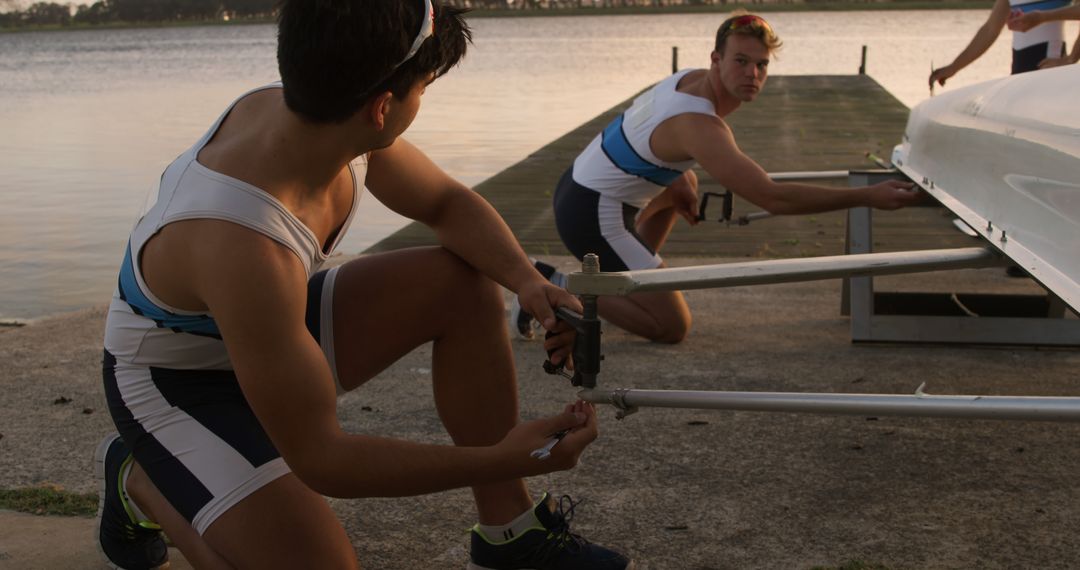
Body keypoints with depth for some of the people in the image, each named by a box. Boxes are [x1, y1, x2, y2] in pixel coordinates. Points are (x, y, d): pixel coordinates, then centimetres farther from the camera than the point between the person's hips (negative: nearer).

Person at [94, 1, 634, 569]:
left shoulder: (305, 113, -18)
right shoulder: (244, 245, -41)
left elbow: (448, 204, 0)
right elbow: (317, 458, -34)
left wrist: (527, 281, -19)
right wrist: (504, 461, -34)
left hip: (266, 332, 8)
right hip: (174, 385, -8)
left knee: (463, 281, -7)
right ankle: (139, 481, 3)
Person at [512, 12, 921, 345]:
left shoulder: (691, 79, 1)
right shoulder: (700, 128, -28)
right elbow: (773, 198, -34)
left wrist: (678, 181, 7)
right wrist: (868, 196, -31)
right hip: (591, 215, -10)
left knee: (683, 184, 32)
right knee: (672, 327, -8)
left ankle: (630, 276, 25)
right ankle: (558, 286, -6)